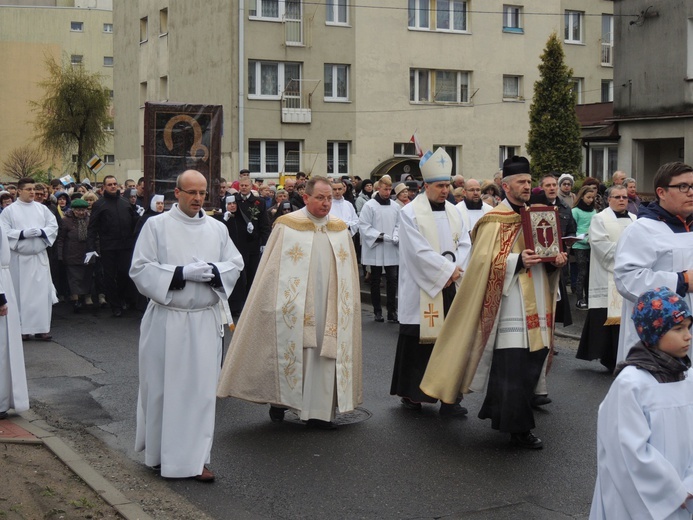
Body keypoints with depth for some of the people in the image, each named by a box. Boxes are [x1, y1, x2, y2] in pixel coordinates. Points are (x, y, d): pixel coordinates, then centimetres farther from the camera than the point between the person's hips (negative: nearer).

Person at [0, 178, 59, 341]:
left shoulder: (42, 208, 9)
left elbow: (54, 226, 6)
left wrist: (41, 232, -12)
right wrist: (23, 233, -19)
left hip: (40, 256, 3)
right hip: (20, 257, -2)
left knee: (42, 291, 0)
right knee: (22, 292, 2)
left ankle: (42, 328, 5)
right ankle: (23, 328, 10)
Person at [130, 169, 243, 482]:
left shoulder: (217, 229, 9)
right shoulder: (156, 226, -1)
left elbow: (235, 264, 9)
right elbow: (140, 269, -7)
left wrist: (213, 271, -12)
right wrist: (182, 273, -17)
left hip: (205, 320, 3)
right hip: (166, 320, -2)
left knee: (202, 389, 2)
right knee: (163, 387, 5)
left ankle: (196, 458, 8)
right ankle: (161, 452, 24)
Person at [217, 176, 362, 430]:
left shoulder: (340, 229, 8)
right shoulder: (287, 226, -3)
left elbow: (349, 274, 13)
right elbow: (272, 269, -2)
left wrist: (348, 305, 9)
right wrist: (276, 304, -7)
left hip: (329, 307, 3)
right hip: (294, 308, -3)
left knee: (326, 355, 3)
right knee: (289, 351, 4)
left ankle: (319, 411, 10)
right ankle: (279, 401, 22)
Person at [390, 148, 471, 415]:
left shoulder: (453, 212, 11)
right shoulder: (410, 213, -7)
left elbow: (465, 243, 7)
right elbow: (420, 250, -14)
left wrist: (457, 269, -11)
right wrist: (448, 270, -13)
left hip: (450, 287, 5)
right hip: (422, 289, -5)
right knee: (418, 341, 3)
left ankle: (449, 398, 5)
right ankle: (410, 393, 17)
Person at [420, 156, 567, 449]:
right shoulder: (494, 221, -6)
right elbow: (483, 260, -14)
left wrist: (555, 260, 1)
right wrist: (517, 261, -26)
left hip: (535, 306, 8)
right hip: (509, 305, -8)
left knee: (532, 360, 9)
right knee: (512, 367, -7)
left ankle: (499, 414, 24)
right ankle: (518, 427, 2)